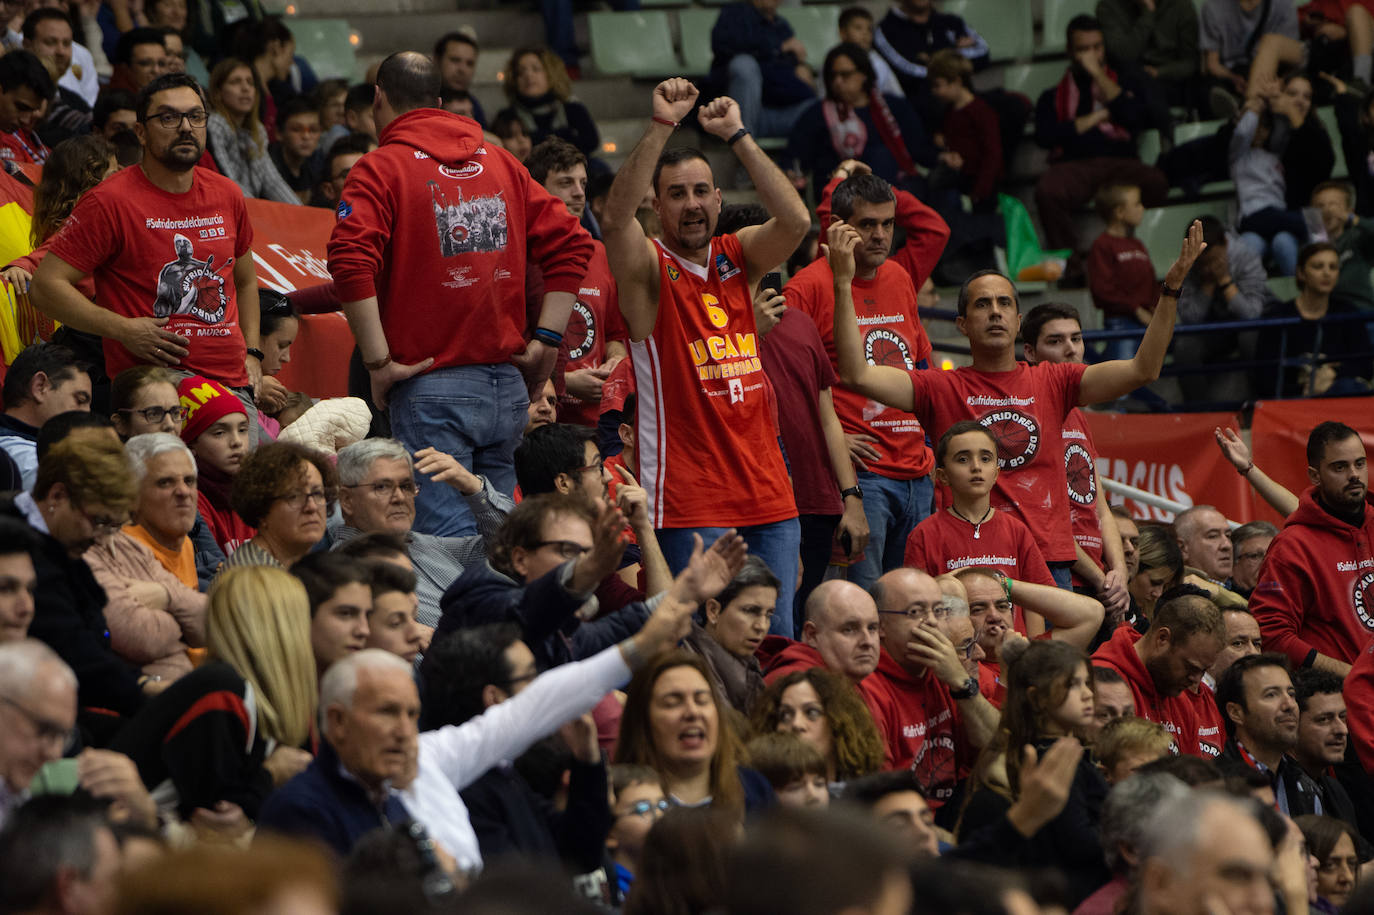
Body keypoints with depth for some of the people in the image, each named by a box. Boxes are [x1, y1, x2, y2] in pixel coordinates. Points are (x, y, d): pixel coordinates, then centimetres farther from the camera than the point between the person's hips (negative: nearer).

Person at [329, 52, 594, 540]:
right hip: (508, 388, 5)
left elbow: (351, 260, -19)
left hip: (431, 386, -5)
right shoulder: (501, 165, 15)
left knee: (449, 540, -8)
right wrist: (546, 338, 9)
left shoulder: (380, 170, -3)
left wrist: (378, 361, -15)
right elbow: (572, 243, 12)